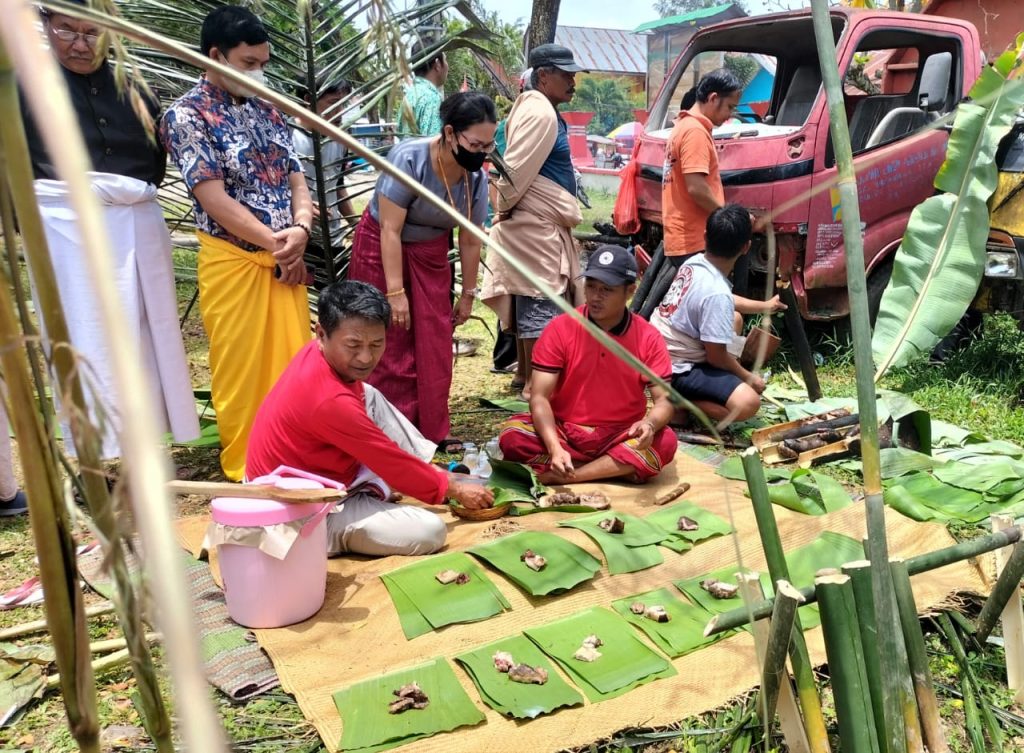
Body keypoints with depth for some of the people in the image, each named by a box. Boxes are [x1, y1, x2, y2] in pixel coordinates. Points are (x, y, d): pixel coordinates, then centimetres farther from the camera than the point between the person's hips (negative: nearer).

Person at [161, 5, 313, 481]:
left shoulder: (267, 111, 12)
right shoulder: (187, 116, -7)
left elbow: (295, 178, 9)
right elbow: (215, 200, -14)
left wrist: (299, 230, -10)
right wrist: (274, 240, -16)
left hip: (285, 259, 6)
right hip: (233, 262, -5)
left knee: (292, 363, 9)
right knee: (241, 370, 2)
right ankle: (243, 469, 17)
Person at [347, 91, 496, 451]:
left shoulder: (477, 177, -11)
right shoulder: (408, 158, -27)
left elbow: (470, 241, -2)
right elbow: (390, 229, -25)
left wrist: (468, 295, 3)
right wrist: (396, 292, -26)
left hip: (430, 254, 5)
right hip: (381, 249, -5)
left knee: (436, 347, 2)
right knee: (392, 347, -5)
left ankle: (434, 433, 14)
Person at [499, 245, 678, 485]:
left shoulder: (648, 338, -5)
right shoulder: (560, 328, -8)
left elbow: (665, 399, -8)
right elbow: (540, 396, -14)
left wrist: (650, 424, -33)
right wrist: (555, 448, -31)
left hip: (621, 438, 1)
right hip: (563, 432, -1)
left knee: (665, 442, -29)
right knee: (512, 436, -27)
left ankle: (560, 477, -25)